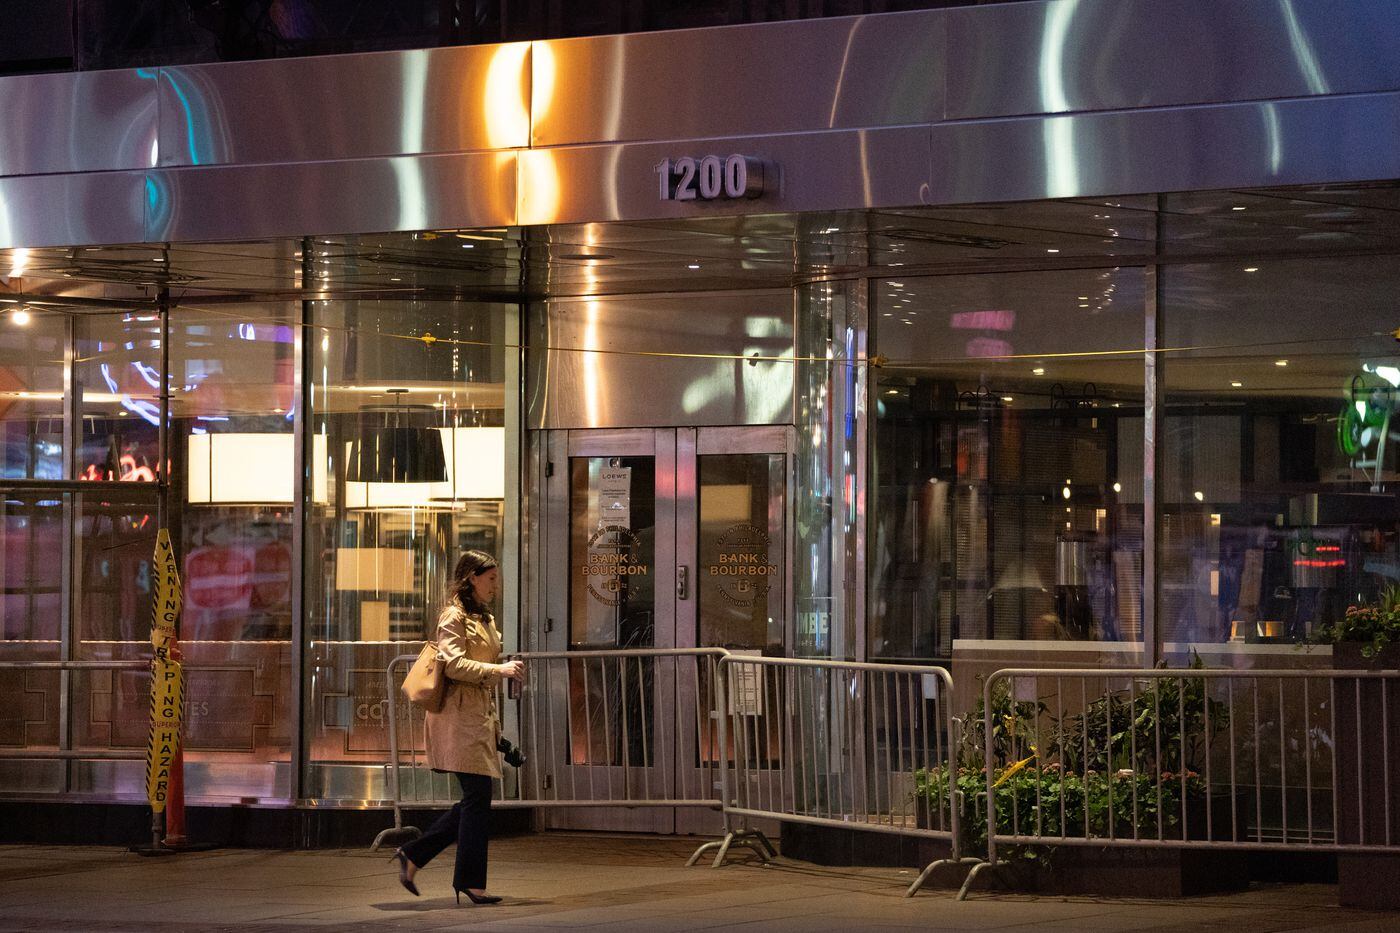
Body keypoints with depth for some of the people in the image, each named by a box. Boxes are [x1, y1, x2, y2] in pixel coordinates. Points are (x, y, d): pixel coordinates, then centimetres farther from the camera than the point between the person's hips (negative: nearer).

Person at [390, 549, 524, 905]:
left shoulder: (485, 619, 21)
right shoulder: (455, 616, -8)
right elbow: (453, 664, -20)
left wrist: (495, 723, 25)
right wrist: (499, 669, -23)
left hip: (480, 716, 10)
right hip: (460, 716, -10)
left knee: (475, 800, 7)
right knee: (478, 797, -10)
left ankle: (412, 855, 14)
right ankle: (470, 881, -5)